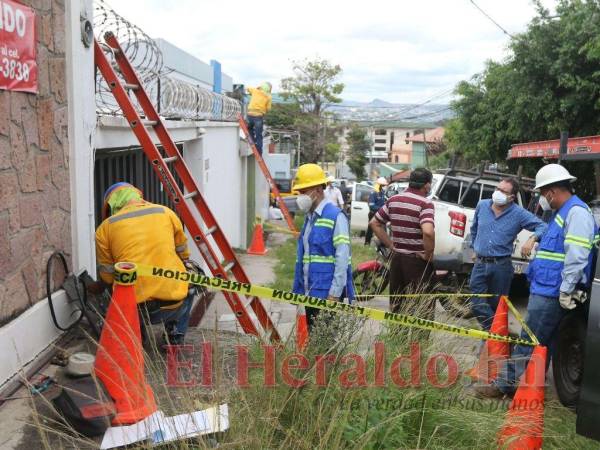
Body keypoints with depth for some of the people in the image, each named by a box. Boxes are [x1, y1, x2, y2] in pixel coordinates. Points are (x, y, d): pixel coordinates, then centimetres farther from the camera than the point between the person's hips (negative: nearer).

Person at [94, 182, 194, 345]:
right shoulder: (165, 212, 10)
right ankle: (176, 336, 23)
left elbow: (107, 277, 12)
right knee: (188, 285, 34)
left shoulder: (105, 227, 7)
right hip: (174, 305, 0)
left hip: (134, 308, 0)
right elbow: (183, 254, 23)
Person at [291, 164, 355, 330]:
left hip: (327, 294, -8)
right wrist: (298, 290, 16)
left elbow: (342, 259, -17)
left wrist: (334, 294, -19)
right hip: (309, 294, 8)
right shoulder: (309, 217, 14)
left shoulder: (335, 217, -12)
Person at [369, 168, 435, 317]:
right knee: (422, 309, 4)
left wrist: (391, 245, 11)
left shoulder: (393, 200, 5)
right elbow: (428, 232, -31)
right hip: (417, 260, -6)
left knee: (396, 305, 17)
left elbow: (374, 223, 12)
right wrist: (428, 254, -15)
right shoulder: (425, 203, -14)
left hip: (397, 258, 6)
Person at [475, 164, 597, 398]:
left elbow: (576, 257, -21)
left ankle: (504, 384, 3)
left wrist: (566, 291, -22)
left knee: (528, 342, -4)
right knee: (541, 343, 15)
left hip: (550, 294, -10)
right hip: (543, 290, 10)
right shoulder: (561, 213, 19)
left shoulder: (577, 212, -13)